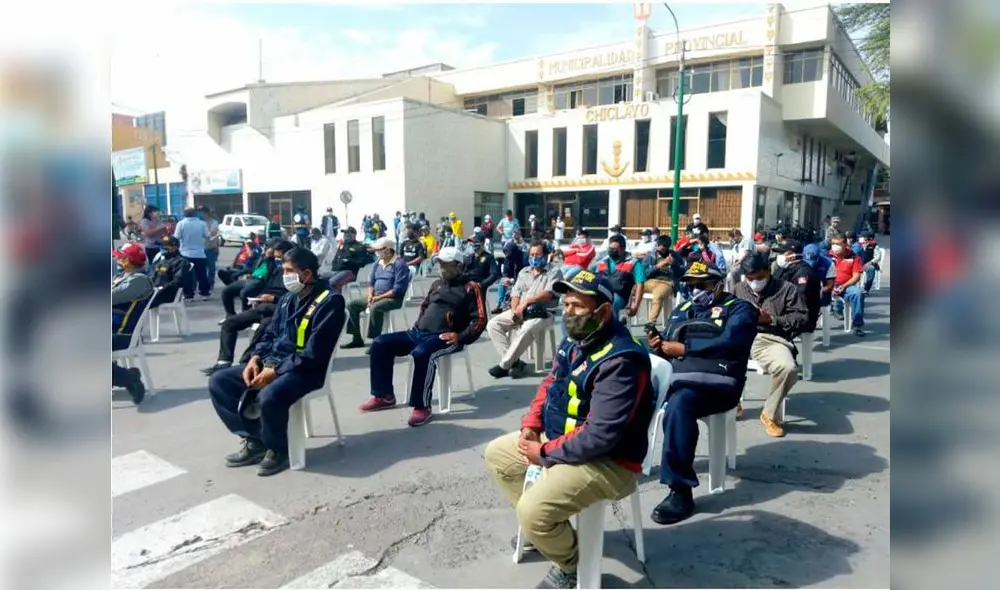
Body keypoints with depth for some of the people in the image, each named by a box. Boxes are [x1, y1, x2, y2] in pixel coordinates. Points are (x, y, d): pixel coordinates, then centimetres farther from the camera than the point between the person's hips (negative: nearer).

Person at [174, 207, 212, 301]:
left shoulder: (181, 223, -6)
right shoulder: (202, 223, -2)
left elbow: (176, 237, -8)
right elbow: (207, 236, 2)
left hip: (186, 253, -1)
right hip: (199, 253, 1)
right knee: (202, 274, 10)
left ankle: (189, 294, 6)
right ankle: (205, 293, 13)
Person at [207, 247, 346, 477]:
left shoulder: (329, 301, -13)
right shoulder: (287, 300, 13)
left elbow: (314, 353, -19)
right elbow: (270, 334, 20)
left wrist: (275, 371, -21)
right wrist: (256, 359, -1)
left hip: (304, 370, -9)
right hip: (271, 363, 9)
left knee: (269, 396, -36)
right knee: (218, 382, 0)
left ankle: (278, 449, -5)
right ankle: (254, 440, 7)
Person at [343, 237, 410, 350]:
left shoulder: (399, 264, -14)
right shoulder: (378, 263, 11)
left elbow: (398, 289, -21)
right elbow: (371, 282, 18)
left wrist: (379, 297, -20)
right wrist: (370, 295, -3)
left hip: (394, 298, -9)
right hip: (376, 296, 9)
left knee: (375, 308, -37)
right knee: (352, 305, 0)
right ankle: (357, 339, 4)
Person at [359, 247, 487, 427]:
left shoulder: (470, 288, -1)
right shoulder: (437, 284, 21)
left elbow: (480, 320, -8)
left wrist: (460, 337, -18)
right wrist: (417, 325, 14)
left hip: (444, 338, -8)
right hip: (418, 332, 8)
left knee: (422, 353, -39)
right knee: (380, 343, -3)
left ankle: (422, 406, -27)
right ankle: (384, 396, 3)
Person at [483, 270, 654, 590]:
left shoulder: (620, 360, -29)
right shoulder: (575, 340, 1)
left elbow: (600, 436, -32)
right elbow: (550, 385, 15)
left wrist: (544, 453, -21)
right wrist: (531, 426, -2)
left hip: (608, 461, -10)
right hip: (560, 439, 10)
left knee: (533, 510, -26)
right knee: (496, 453, 15)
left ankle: (570, 563, 8)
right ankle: (541, 529, 28)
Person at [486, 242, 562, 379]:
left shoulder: (554, 271, 2)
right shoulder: (524, 272, 20)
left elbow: (548, 293, -14)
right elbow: (515, 294, 12)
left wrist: (526, 302, -19)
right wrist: (514, 310, -9)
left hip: (543, 313, -6)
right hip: (520, 311, 6)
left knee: (527, 329, -38)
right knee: (493, 325, -14)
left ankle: (504, 365, -24)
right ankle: (514, 362, -19)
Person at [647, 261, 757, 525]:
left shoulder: (738, 309, 9)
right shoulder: (681, 309, 26)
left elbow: (729, 344, -10)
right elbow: (668, 347, 19)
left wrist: (684, 348, -10)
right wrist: (656, 346, -5)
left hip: (714, 381, -5)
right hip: (673, 377, 5)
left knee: (678, 404, -36)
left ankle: (681, 490, -27)